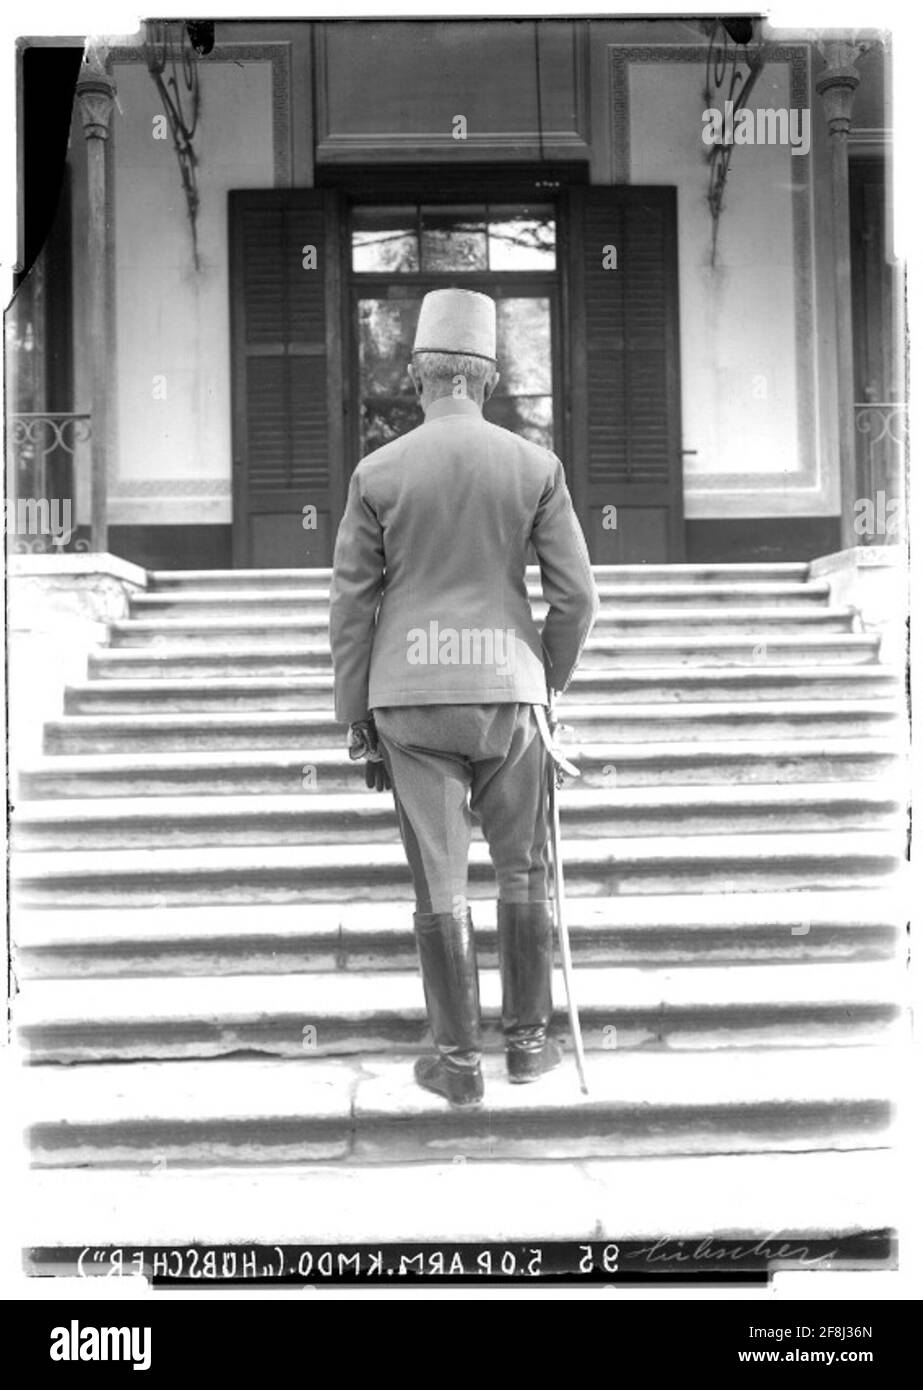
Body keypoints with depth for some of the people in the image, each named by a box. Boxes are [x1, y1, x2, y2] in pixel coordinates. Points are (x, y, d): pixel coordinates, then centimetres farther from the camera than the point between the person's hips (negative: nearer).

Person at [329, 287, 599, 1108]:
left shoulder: (378, 473, -2)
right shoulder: (536, 467, 0)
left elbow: (352, 607, -1)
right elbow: (577, 596, -1)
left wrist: (355, 722, 7)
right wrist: (550, 679, 16)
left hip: (411, 699, 0)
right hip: (506, 689, 1)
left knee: (441, 881, 5)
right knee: (523, 869, 15)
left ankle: (459, 1062, 11)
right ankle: (529, 1041, 21)